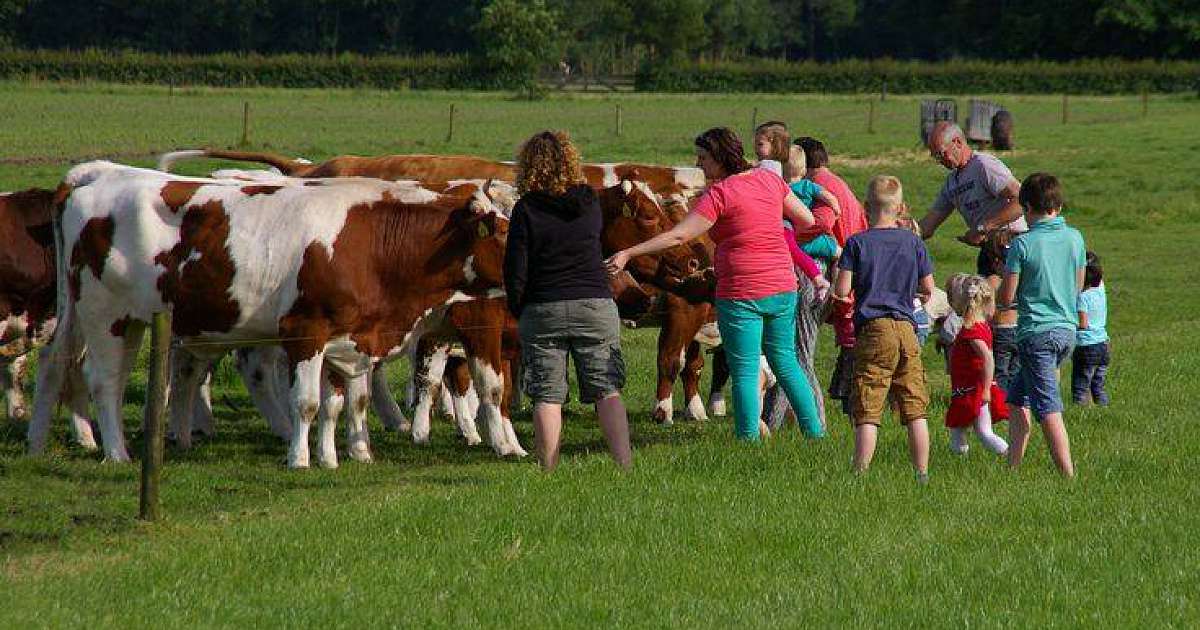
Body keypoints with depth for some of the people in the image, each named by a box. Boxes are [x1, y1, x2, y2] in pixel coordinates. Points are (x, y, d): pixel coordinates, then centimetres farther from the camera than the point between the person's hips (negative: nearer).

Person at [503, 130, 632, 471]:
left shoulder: (526, 209, -7)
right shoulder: (589, 202, 2)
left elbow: (515, 271, -7)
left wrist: (519, 312, 8)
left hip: (542, 312, -2)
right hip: (596, 306, 2)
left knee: (547, 396, 4)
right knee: (607, 390, 4)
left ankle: (549, 472, 3)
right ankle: (625, 465, -5)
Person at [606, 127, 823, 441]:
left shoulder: (719, 193, -13)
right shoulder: (769, 179, 6)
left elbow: (678, 236, -17)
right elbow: (808, 221, 13)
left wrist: (628, 254, -16)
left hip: (741, 293, -7)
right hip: (782, 287, 7)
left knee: (745, 372, 0)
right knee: (785, 362, 19)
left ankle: (749, 439, 0)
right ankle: (815, 431, 20)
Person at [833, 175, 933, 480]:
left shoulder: (857, 243, -2)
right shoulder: (913, 242, 7)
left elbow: (841, 290, -6)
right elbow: (928, 289, 10)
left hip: (872, 330, -3)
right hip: (906, 329, 3)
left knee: (866, 412, -4)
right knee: (915, 409, 6)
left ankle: (861, 471, -9)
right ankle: (922, 474, 6)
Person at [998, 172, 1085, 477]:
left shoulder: (1023, 244, -10)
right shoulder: (1075, 238, 6)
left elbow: (1006, 298, -7)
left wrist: (1005, 274, 13)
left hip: (1036, 332, -6)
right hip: (1067, 329, 6)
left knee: (1049, 408, -8)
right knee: (1017, 397, 19)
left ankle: (1069, 475, -15)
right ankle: (1013, 464, 18)